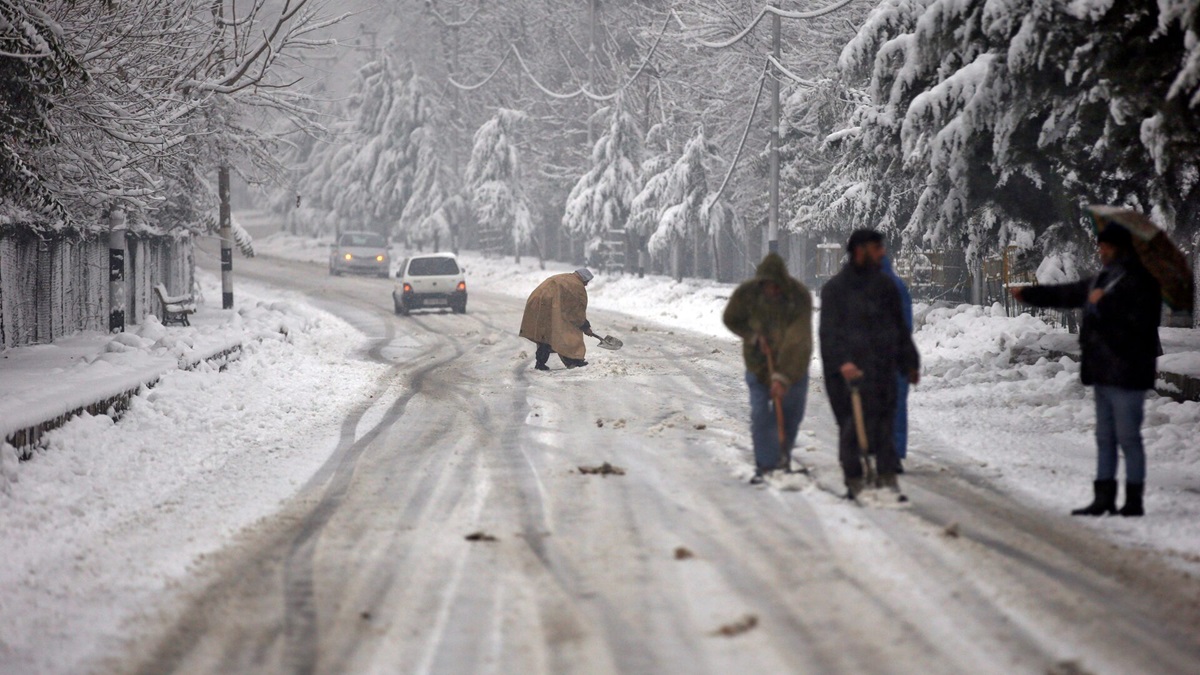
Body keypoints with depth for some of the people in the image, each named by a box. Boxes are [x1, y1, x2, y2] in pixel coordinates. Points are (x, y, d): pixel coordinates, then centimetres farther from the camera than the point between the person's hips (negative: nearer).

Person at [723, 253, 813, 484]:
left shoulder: (800, 296, -23)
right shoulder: (746, 293, -17)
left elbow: (796, 341, -28)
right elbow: (731, 319, 3)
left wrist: (782, 377, -33)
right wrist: (754, 336, -15)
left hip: (792, 364, 0)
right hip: (759, 363, 0)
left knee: (791, 415, 8)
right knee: (760, 415, -11)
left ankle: (783, 460, 28)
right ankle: (765, 465, -5)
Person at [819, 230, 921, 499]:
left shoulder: (886, 286, 16)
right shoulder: (836, 288, -2)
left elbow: (901, 329, 23)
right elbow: (830, 331, -9)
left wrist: (910, 363, 22)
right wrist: (841, 361, -23)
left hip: (883, 369, 5)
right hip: (851, 370, -5)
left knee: (885, 425, 4)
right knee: (853, 425, -4)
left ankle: (887, 477, 8)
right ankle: (854, 481, 3)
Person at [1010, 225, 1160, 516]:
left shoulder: (1138, 281, -12)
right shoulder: (1103, 279, 18)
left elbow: (1138, 322, -23)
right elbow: (1066, 294, 30)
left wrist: (1104, 305, -19)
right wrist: (1028, 294, 35)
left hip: (1126, 373, -10)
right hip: (1104, 372, 10)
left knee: (1128, 437, -6)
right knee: (1105, 438, 13)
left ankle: (1134, 500, 0)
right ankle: (1103, 498, 19)